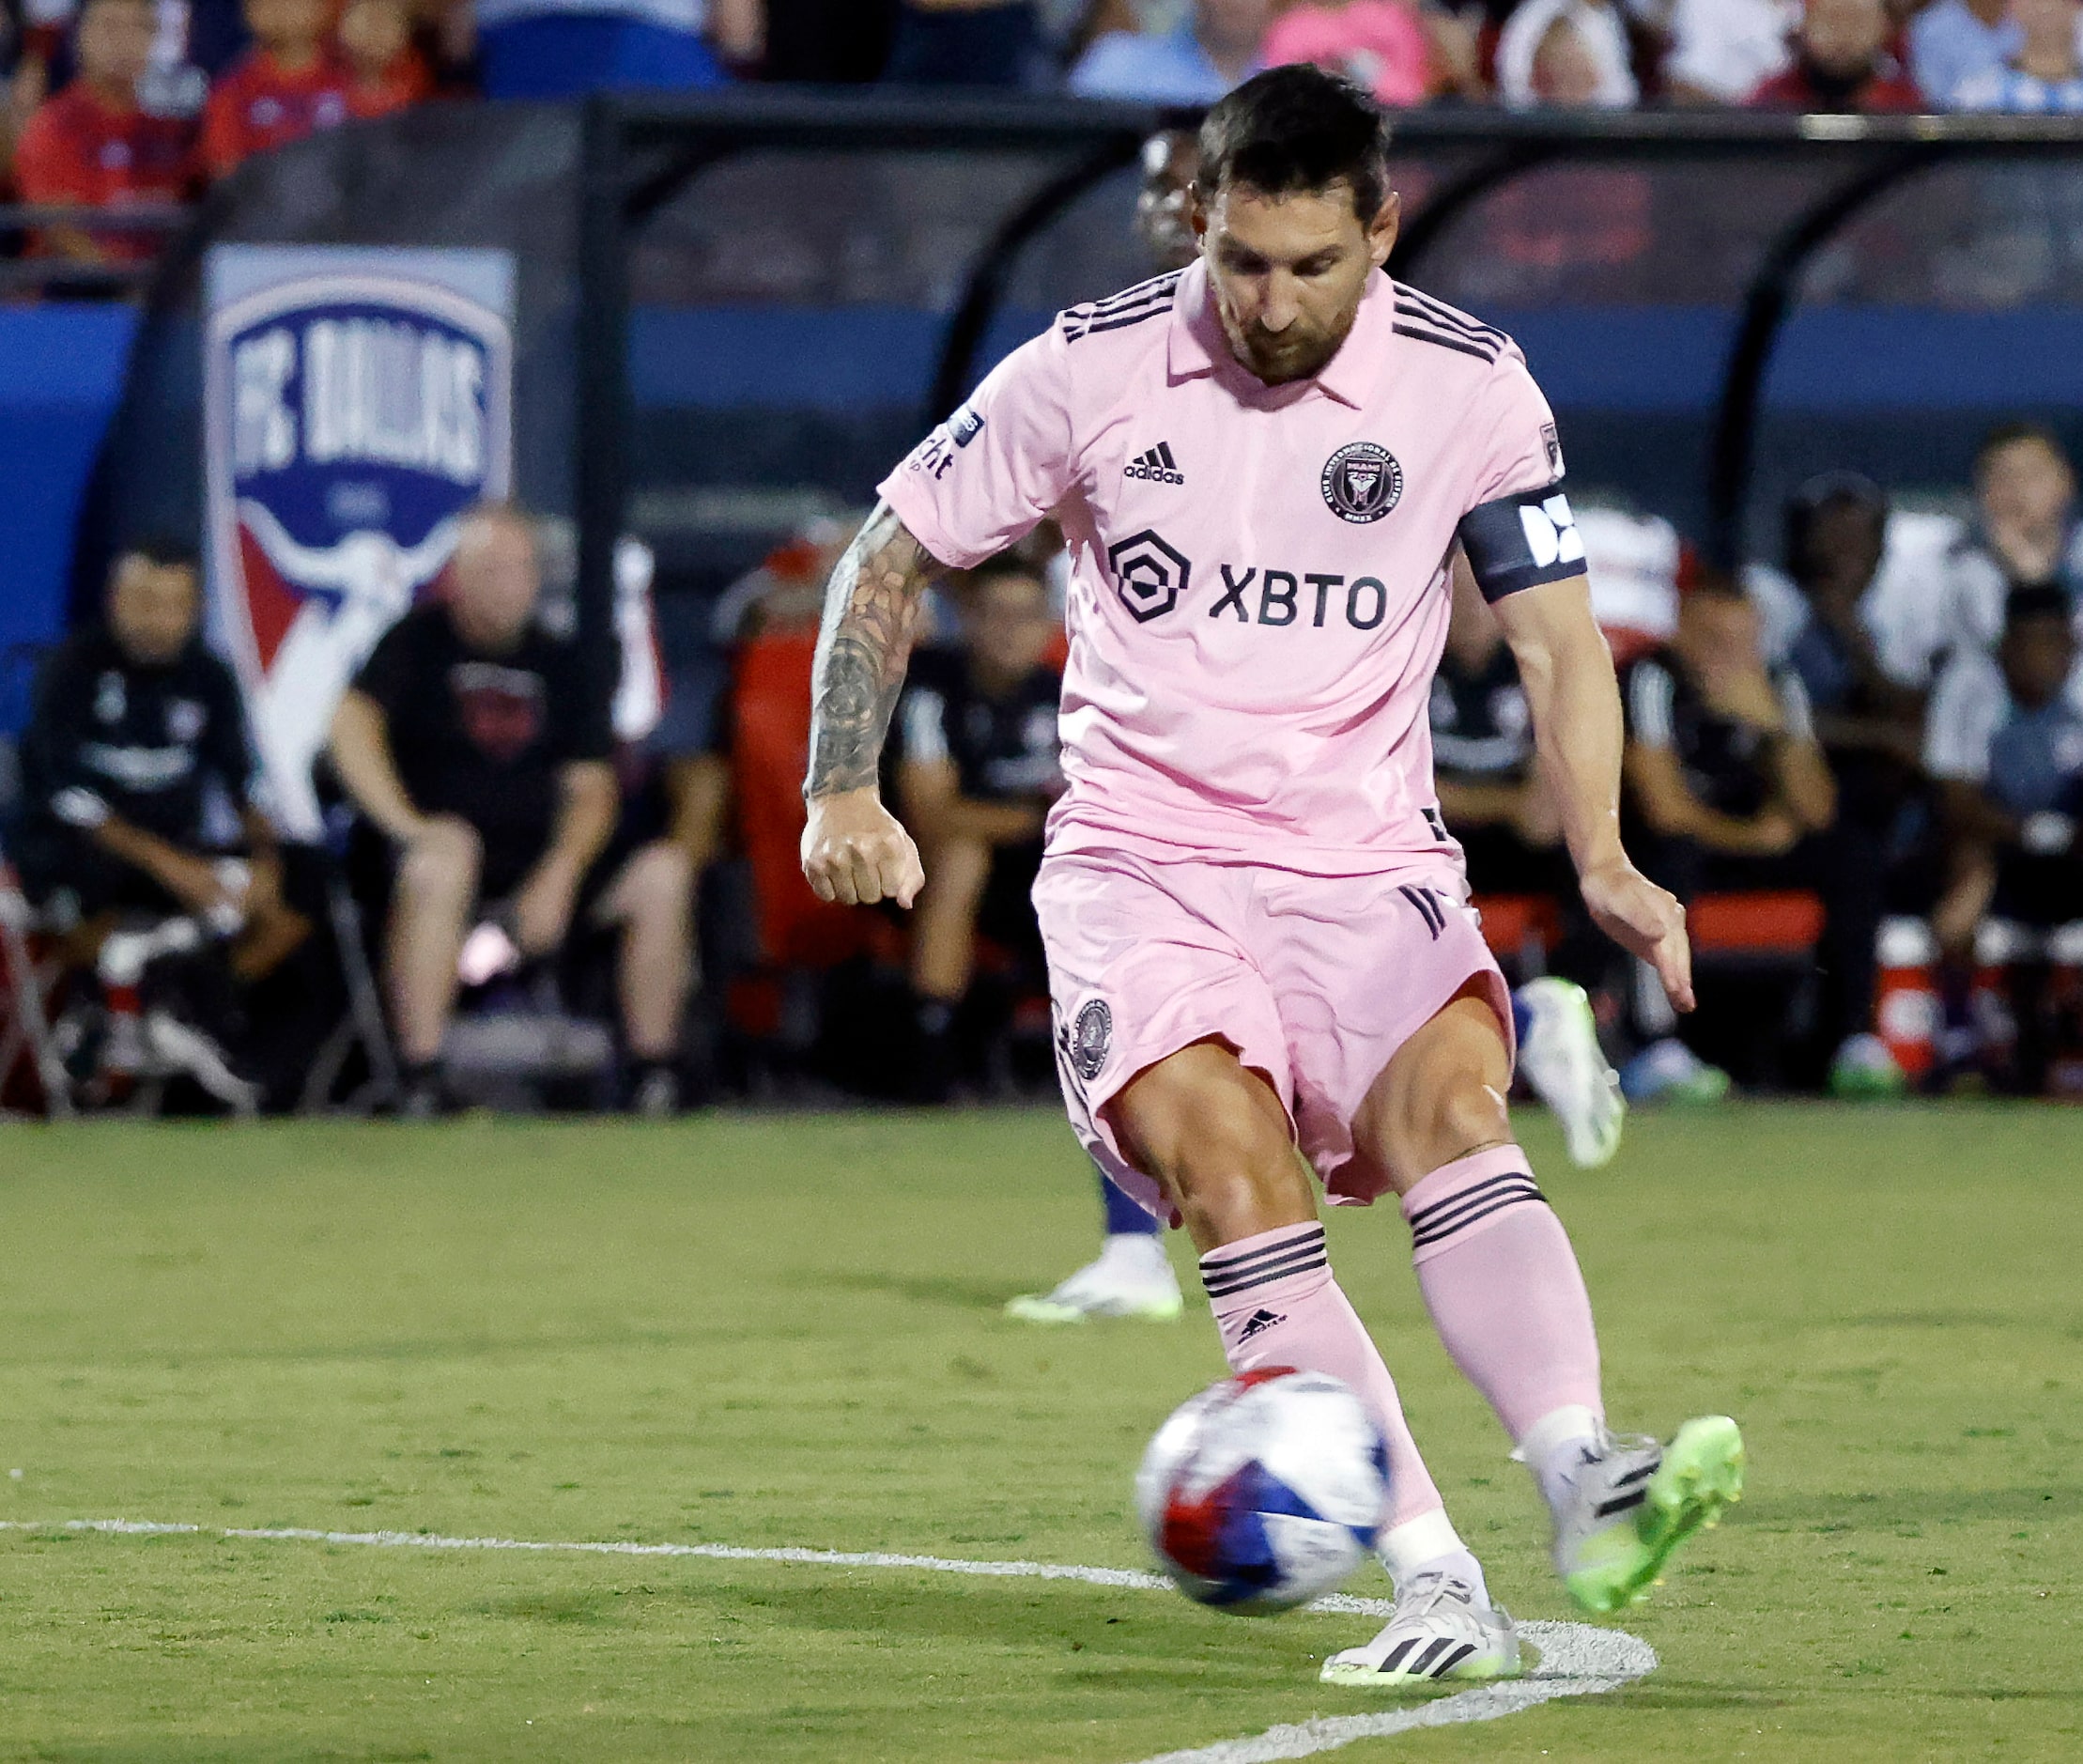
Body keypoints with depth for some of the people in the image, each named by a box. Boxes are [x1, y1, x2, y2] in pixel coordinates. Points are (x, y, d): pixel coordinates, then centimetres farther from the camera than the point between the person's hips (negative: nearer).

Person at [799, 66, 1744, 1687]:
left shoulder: (1469, 386, 0)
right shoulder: (1092, 369, -2)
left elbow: (1557, 638, 2)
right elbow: (894, 556, 10)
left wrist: (1601, 856, -14)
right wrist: (846, 791, -1)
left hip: (1368, 869, 1)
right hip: (1141, 867, -1)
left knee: (1450, 1103, -30)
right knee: (1231, 1158, -27)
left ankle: (1587, 1484, -47)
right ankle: (1435, 1587, -31)